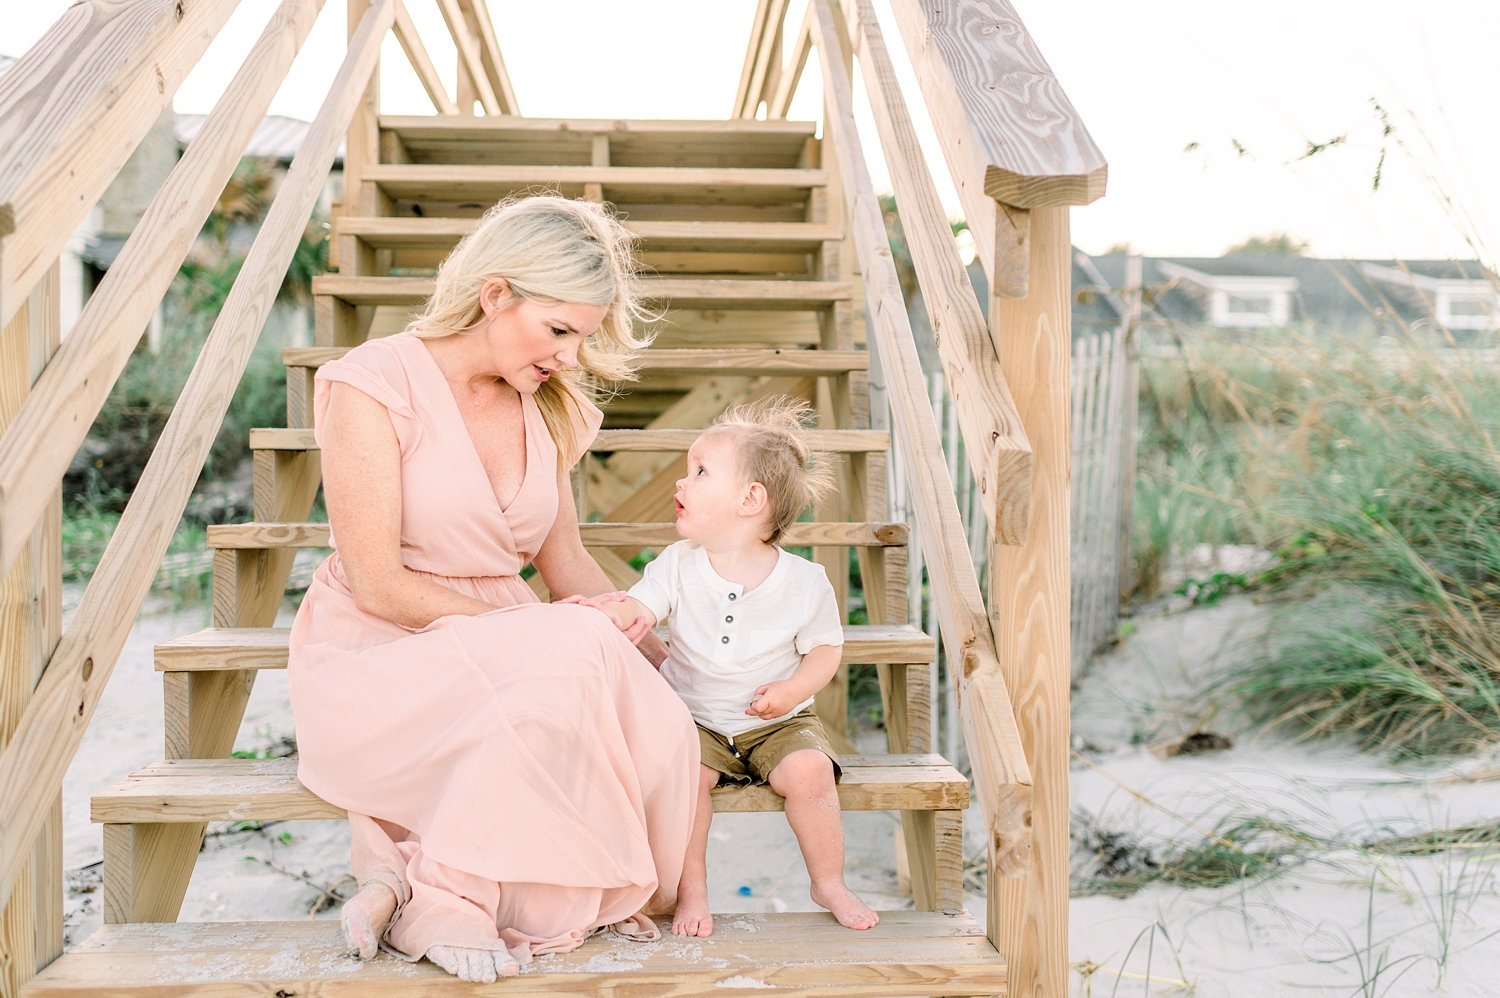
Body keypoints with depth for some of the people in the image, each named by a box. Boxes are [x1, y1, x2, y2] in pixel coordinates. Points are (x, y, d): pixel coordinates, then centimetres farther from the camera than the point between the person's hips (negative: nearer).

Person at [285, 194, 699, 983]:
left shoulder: (546, 409, 10)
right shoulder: (375, 384, -11)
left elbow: (565, 563, 18)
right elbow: (376, 584, -15)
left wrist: (654, 646, 3)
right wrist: (529, 628, -19)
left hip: (500, 645, 6)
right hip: (377, 657, -6)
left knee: (659, 736, -25)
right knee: (570, 662, -35)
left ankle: (408, 869, -17)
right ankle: (444, 896, -19)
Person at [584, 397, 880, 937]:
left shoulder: (803, 580, -6)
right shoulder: (678, 565, -2)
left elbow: (826, 647, 2)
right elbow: (639, 608, -11)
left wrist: (795, 689, -17)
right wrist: (610, 612, -35)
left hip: (777, 723, -1)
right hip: (694, 721, 1)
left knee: (808, 770, -26)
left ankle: (829, 883, -2)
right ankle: (691, 891, -9)